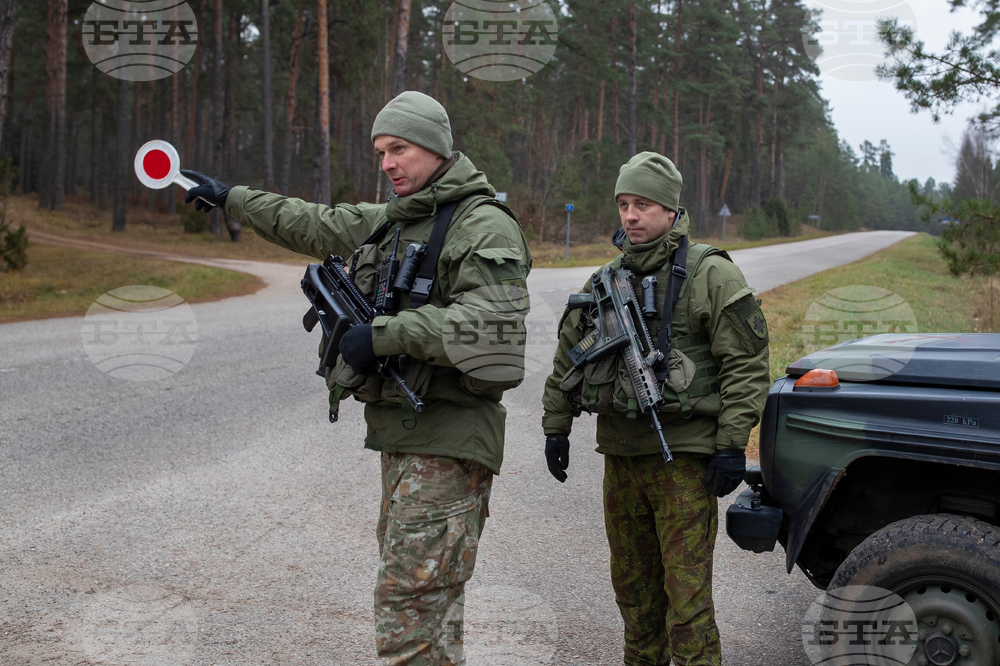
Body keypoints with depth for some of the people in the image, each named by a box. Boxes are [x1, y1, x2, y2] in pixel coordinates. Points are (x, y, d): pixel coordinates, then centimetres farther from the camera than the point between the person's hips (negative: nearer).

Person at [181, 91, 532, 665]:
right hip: (400, 431, 9)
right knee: (418, 591, 13)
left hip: (447, 439, -9)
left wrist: (385, 334, -20)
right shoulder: (390, 221, 18)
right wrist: (230, 197, 38)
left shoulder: (484, 226, -9)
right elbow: (311, 225, 31)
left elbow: (489, 322, -23)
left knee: (409, 600, -11)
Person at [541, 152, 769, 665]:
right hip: (620, 451, 6)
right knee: (632, 581, 16)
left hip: (684, 455, -6)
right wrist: (555, 426, 15)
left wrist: (732, 445, -14)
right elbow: (567, 356, 20)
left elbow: (747, 363, -10)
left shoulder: (710, 275, -6)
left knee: (685, 586, -7)